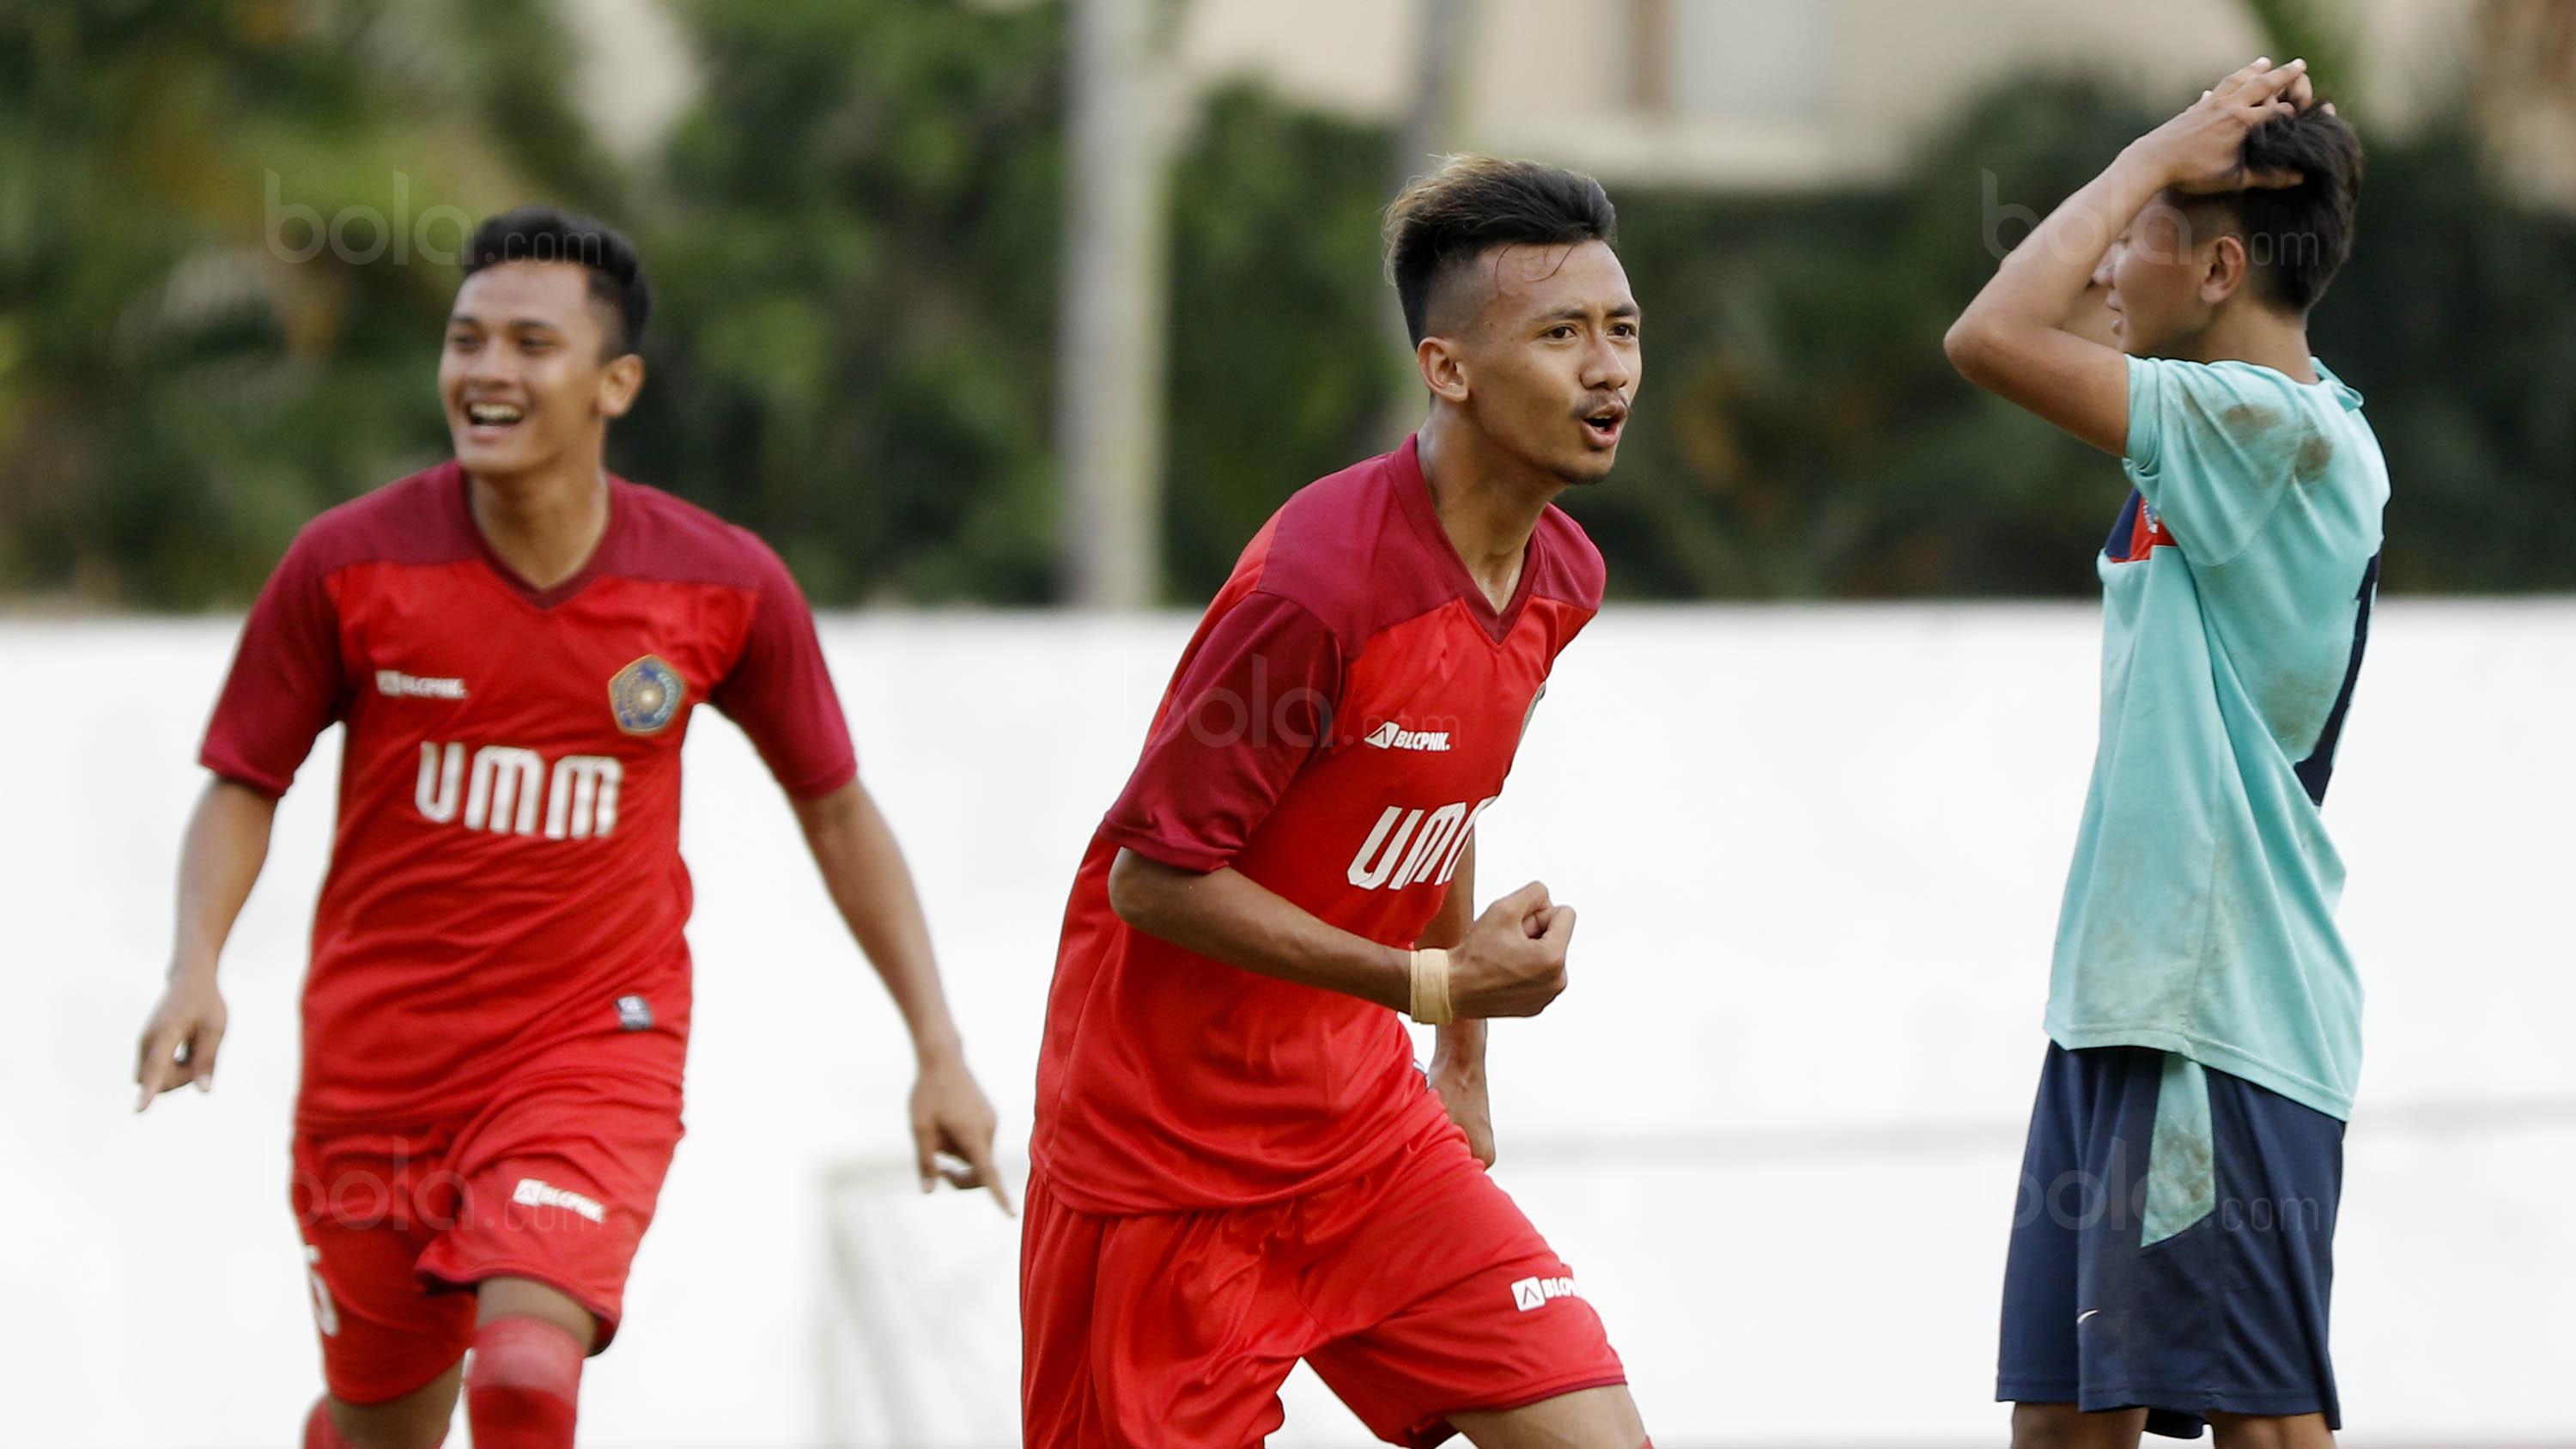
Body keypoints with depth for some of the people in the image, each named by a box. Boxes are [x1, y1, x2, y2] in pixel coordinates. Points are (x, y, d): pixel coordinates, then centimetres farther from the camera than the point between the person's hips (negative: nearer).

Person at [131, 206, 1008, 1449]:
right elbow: (244, 785, 2)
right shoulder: (348, 565, -9)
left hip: (595, 1055, -1)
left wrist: (938, 1048, 4)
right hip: (376, 1060, 1)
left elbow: (835, 809, 6)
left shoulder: (725, 589, -7)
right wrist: (195, 968, -16)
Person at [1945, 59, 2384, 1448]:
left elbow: (1995, 338, -22)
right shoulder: (2243, 431, 13)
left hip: (2224, 1020, -10)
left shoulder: (2277, 426, -16)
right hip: (2124, 1005, 10)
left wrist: (2158, 153, -11)